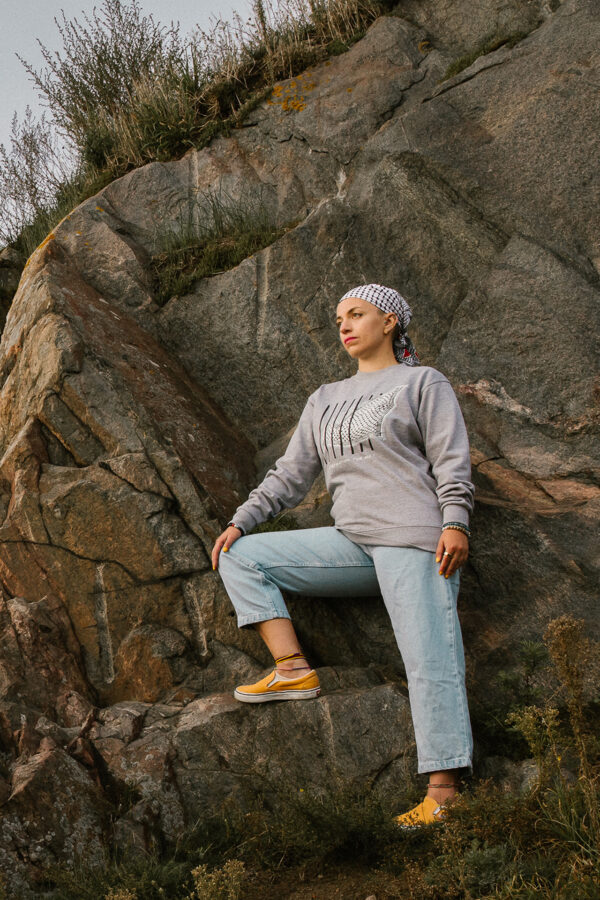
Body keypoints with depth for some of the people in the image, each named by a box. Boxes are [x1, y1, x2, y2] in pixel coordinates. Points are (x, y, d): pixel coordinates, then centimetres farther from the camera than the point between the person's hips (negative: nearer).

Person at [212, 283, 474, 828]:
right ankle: (294, 670, -13)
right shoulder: (326, 400, 24)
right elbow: (291, 474, 22)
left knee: (430, 659, -15)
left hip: (412, 539, -6)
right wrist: (241, 521, 11)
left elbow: (452, 460, -1)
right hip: (351, 542, 6)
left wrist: (455, 523, -16)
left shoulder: (423, 382, 9)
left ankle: (444, 790, -16)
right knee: (240, 558, -3)